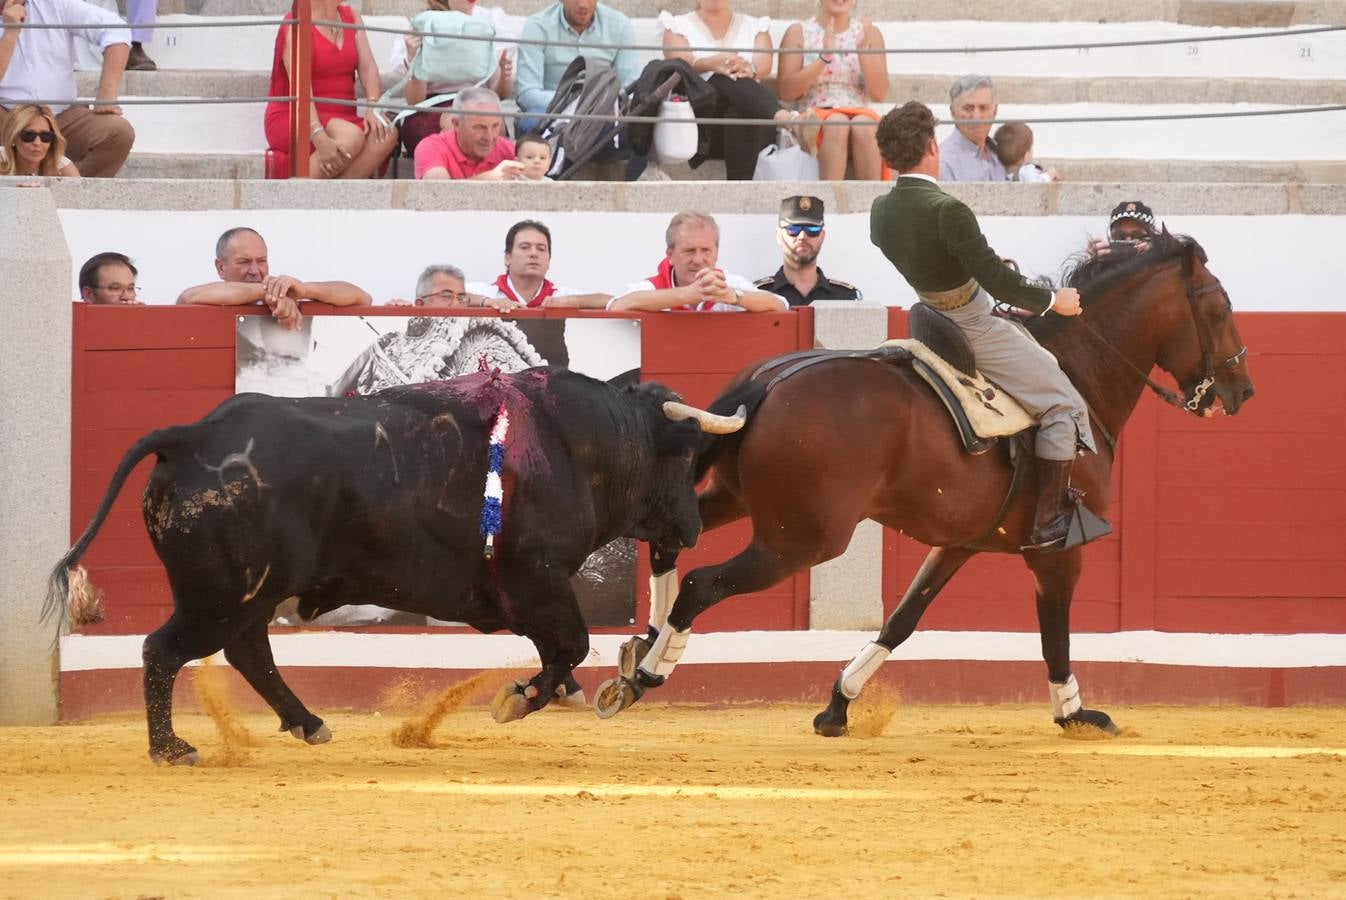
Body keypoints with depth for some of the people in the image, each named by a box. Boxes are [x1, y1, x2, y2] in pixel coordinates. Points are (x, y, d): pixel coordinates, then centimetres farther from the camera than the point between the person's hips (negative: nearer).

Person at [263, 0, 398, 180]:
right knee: (351, 137, -35)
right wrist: (319, 137, -33)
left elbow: (368, 68, 3)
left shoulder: (351, 18, 13)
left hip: (340, 120, 6)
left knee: (387, 135, -23)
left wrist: (374, 109, -18)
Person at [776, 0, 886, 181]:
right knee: (837, 123, -36)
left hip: (861, 113, 1)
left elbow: (879, 94, 5)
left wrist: (864, 53, -9)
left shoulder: (869, 33, 13)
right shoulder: (799, 32, 9)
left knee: (863, 126, -34)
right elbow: (786, 92, -3)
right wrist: (824, 57, -12)